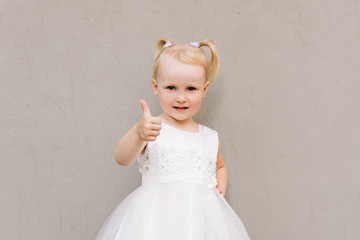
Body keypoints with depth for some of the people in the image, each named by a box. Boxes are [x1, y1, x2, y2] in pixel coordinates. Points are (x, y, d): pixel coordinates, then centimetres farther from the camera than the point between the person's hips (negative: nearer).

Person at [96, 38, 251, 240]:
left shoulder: (211, 138, 11)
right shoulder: (151, 129, -2)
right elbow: (122, 159, -17)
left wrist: (221, 187, 10)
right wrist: (138, 133, -35)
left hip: (201, 216, 4)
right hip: (157, 217, -3)